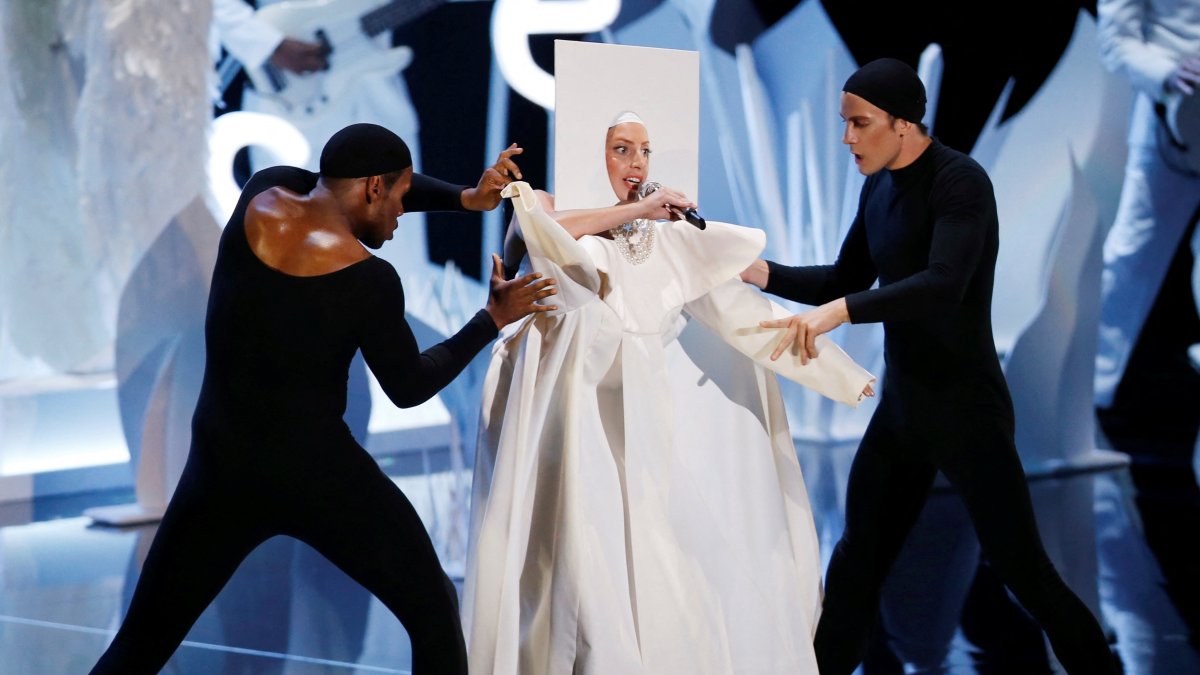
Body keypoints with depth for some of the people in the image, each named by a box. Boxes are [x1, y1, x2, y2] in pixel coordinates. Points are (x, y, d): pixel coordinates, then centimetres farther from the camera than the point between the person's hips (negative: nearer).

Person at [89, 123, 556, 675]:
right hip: (319, 474, -4)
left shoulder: (262, 194, -3)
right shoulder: (368, 279, -16)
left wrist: (466, 198, 7)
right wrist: (492, 319, 4)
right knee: (434, 613, 15)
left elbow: (361, 185, 13)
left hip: (220, 468, 4)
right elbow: (409, 387, -3)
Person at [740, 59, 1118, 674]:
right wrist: (762, 274, 3)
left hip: (966, 409, -8)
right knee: (857, 558, 11)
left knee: (1021, 567, -4)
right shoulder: (880, 188, 8)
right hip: (901, 403, 8)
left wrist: (839, 311, -42)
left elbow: (944, 284, -32)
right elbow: (847, 280, 18)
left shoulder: (959, 182, -16)